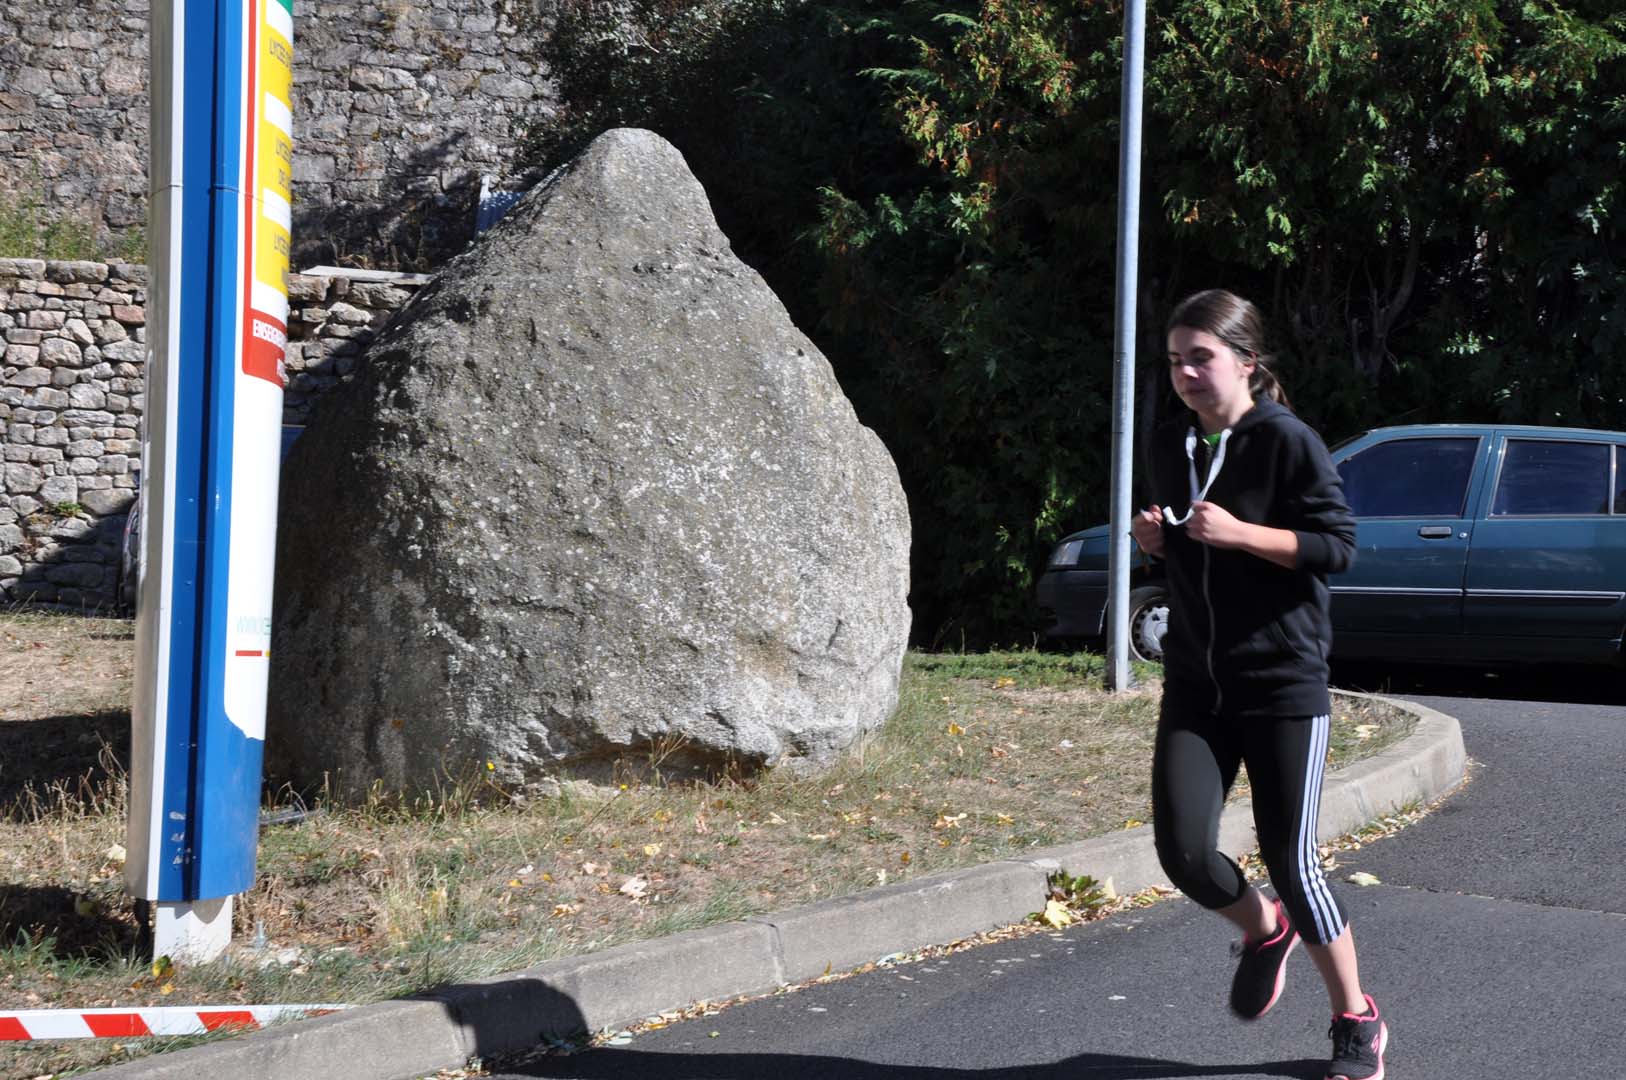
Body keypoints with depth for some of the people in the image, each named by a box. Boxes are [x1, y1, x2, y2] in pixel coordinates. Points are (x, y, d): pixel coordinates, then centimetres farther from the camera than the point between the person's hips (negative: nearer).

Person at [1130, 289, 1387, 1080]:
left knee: (1290, 858, -4)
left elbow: (1337, 544, -11)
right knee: (1183, 851, -9)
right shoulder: (1171, 445, 8)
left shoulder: (1286, 441, -10)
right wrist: (1156, 538, -1)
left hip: (1284, 683, -5)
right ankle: (1264, 931, 25)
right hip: (1194, 684, 5)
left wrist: (1240, 534, -22)